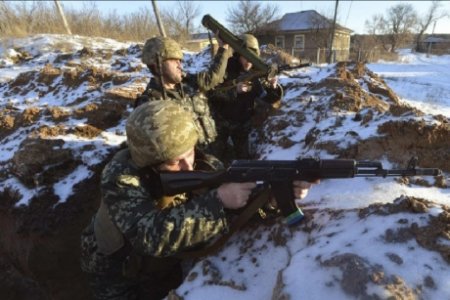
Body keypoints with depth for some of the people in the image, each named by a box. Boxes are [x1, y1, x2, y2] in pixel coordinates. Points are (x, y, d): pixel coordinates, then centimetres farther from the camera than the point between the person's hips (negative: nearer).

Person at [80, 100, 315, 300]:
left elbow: (243, 200, -20)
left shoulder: (199, 165, -20)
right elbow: (150, 235, -45)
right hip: (115, 274, -3)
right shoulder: (120, 176, -34)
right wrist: (217, 201, -50)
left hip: (164, 266, 4)